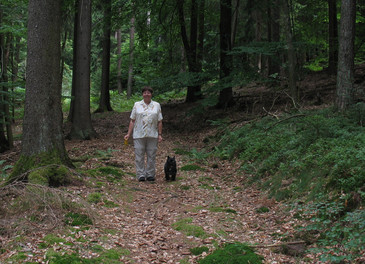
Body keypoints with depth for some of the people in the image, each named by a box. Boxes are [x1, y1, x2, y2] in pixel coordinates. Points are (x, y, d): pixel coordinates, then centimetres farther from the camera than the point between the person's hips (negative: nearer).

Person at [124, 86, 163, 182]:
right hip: (139, 135, 0)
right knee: (139, 155, -1)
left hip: (152, 135, 1)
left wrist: (160, 134, 0)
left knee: (151, 156, 4)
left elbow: (159, 122, 7)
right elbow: (132, 121, 5)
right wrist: (128, 134, -2)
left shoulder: (157, 105, 9)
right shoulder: (137, 105, 7)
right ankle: (141, 175, 4)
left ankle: (150, 175, 13)